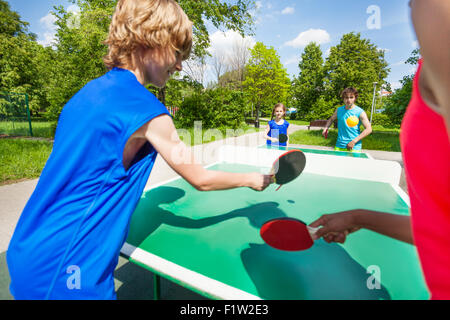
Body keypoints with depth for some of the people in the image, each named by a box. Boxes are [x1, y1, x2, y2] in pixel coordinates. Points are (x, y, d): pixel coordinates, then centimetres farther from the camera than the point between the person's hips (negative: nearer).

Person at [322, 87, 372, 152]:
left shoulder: (360, 112, -5)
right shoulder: (339, 110, 6)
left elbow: (369, 129, -9)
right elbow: (331, 119, 24)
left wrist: (354, 141, -17)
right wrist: (326, 128, 2)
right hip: (339, 146, 3)